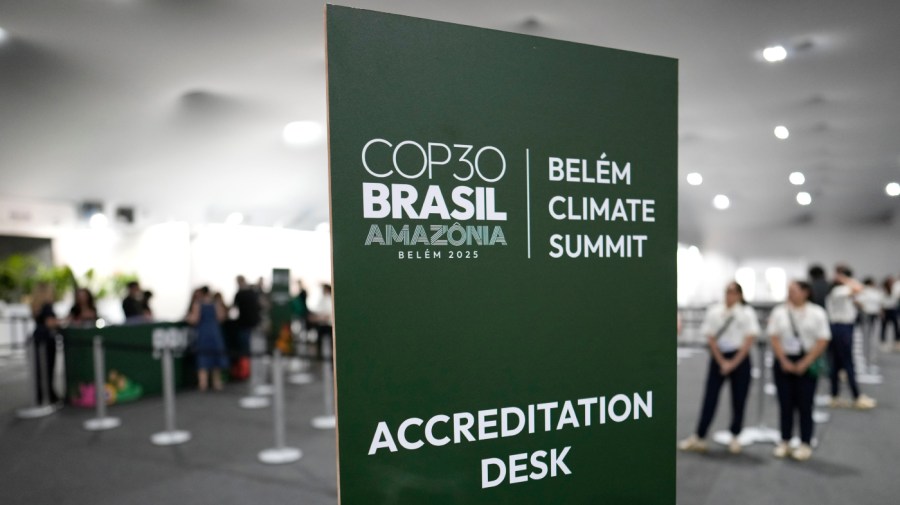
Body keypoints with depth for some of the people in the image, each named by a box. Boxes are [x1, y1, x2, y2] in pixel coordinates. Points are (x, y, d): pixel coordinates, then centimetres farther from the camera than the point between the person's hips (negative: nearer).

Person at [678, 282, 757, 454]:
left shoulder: (747, 313, -4)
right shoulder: (714, 312, -2)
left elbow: (749, 339, -8)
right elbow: (711, 338, -2)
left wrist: (733, 362, -11)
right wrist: (722, 361, -8)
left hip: (740, 358, 0)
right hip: (718, 357, 1)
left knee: (739, 400, 6)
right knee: (709, 397, 0)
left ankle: (734, 438, 24)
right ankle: (699, 438, 5)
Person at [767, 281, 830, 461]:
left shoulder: (817, 313, -2)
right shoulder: (779, 312, 2)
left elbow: (822, 341, -6)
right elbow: (774, 338, 0)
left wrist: (805, 363, -13)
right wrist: (784, 361, -9)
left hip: (807, 363, -2)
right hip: (784, 362, 2)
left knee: (805, 405, 2)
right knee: (785, 404, 7)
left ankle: (805, 444, 13)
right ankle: (784, 443, 17)